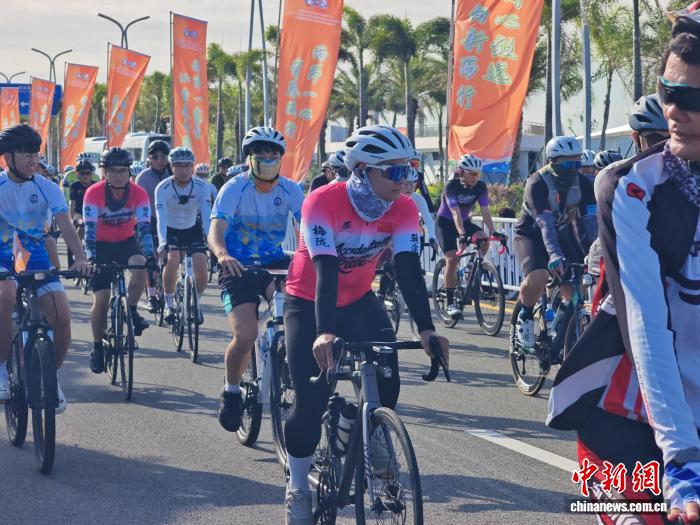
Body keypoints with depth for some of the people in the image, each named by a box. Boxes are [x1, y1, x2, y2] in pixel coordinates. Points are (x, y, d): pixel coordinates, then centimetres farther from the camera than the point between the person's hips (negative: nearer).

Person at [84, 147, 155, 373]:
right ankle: (98, 348, 11)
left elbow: (144, 226, -24)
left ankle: (131, 310, -11)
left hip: (127, 242, 1)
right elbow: (90, 229, -28)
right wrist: (90, 257, -40)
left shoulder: (138, 193, -18)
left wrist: (149, 254, -38)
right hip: (102, 245, -1)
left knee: (140, 265, -33)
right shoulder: (94, 193, -22)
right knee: (101, 299, -7)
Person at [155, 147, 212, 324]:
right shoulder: (163, 188, -23)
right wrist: (162, 243, -48)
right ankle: (169, 303, -7)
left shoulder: (202, 187, -19)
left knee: (201, 266, -16)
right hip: (171, 230, -1)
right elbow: (161, 218, -33)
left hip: (192, 230, 2)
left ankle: (196, 302, 12)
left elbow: (207, 215, -29)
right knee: (172, 260, -28)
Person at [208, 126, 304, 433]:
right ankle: (231, 391, 6)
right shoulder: (235, 188, -12)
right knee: (245, 335, -21)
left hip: (274, 264, 3)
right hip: (238, 268, -3)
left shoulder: (289, 190, -3)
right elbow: (216, 230, -23)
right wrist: (222, 255, -46)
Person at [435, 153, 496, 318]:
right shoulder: (451, 186, -25)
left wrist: (493, 231, -32)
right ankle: (450, 303, -10)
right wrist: (462, 235, -49)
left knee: (484, 240, -24)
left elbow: (485, 211, -17)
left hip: (465, 221, 4)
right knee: (452, 258, -17)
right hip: (445, 223, -4)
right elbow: (455, 213, -36)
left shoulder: (480, 187, -13)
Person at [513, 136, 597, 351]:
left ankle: (556, 334, 13)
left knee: (574, 289, -10)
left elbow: (591, 220, -21)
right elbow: (545, 223, -39)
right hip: (530, 234, -5)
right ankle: (524, 317, -3)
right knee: (538, 277, -31)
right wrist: (554, 254, -53)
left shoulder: (582, 184, -14)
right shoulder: (537, 184, -27)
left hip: (560, 232, 5)